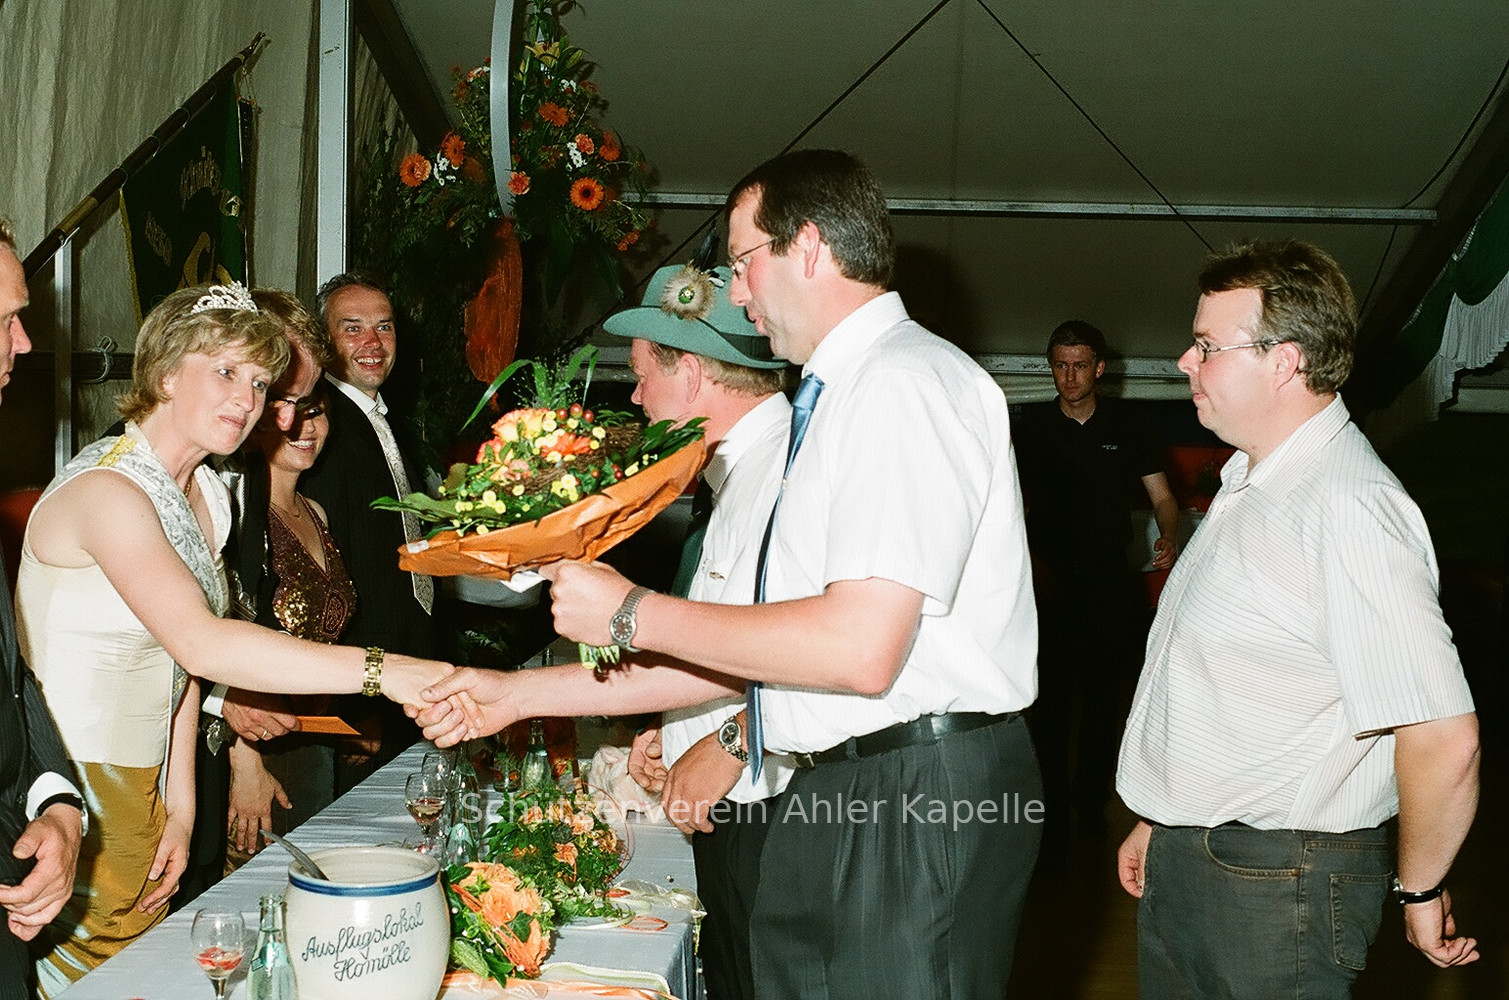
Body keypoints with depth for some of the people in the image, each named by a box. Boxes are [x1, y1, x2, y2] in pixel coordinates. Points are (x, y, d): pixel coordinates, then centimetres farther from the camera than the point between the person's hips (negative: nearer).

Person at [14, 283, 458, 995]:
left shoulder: (207, 496, 8)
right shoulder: (106, 489, -20)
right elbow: (200, 645, -33)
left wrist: (179, 804, 5)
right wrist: (385, 673, -39)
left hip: (142, 784, 8)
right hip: (70, 783, -8)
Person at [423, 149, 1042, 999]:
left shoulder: (905, 381, -14)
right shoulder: (839, 397, 17)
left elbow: (861, 650, -25)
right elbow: (771, 639, 15)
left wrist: (632, 615, -14)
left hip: (919, 800, -9)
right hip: (836, 797, 9)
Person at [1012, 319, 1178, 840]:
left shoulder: (1126, 427, 7)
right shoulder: (1031, 426, 5)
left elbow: (1162, 497, 8)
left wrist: (1166, 538, -12)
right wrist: (1032, 561, -8)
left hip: (1110, 582, 1)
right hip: (1050, 581, -1)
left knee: (1104, 695, 5)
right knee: (1051, 695, -1)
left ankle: (1091, 798, 19)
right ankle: (1052, 805, 9)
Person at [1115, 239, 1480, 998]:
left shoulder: (1348, 508, -22)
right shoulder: (1248, 488, 10)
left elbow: (1444, 741, -25)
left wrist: (1418, 889, -11)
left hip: (1273, 886, -9)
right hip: (1183, 859, 9)